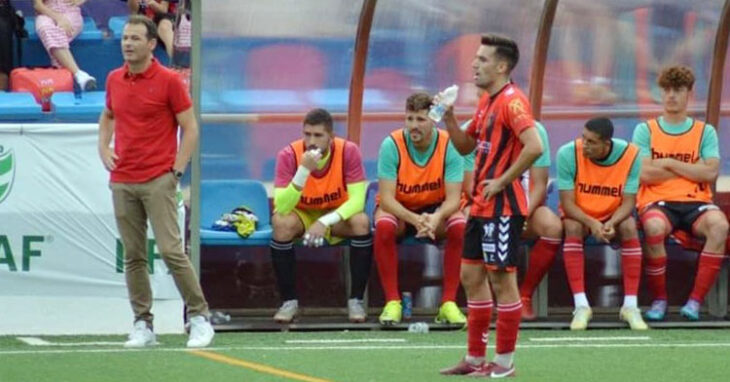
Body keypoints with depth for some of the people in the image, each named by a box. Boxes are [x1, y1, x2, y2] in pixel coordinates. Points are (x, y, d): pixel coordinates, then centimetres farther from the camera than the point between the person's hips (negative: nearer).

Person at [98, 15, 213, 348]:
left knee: (171, 250, -12)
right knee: (133, 256, 4)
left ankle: (199, 318, -3)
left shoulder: (168, 81, -4)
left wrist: (177, 170, -9)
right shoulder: (114, 80, 11)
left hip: (158, 180, -5)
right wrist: (104, 148, 13)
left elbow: (190, 128, -2)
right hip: (122, 182, 5)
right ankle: (142, 325, 8)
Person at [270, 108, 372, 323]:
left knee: (361, 222, -31)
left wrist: (326, 221, -39)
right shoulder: (289, 155, -20)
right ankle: (289, 302, -21)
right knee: (281, 223, -33)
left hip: (337, 216, 0)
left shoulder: (348, 152, -19)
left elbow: (357, 200, -24)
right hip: (301, 214, 0)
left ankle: (356, 301, -19)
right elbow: (281, 207, -29)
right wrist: (303, 170, -42)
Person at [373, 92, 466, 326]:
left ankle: (448, 302, -22)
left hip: (436, 208, 1)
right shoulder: (392, 145, -19)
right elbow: (387, 197, -23)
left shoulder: (449, 146, -16)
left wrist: (436, 218, -42)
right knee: (384, 226, -35)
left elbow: (453, 198, -19)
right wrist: (415, 219, -41)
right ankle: (392, 302, -25)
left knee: (460, 226, -31)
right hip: (398, 209, -1)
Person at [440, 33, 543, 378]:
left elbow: (534, 146, -27)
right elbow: (466, 146, 24)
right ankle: (475, 358, 20)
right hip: (481, 205, 10)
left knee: (502, 280, -4)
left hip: (503, 205, -10)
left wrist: (502, 181, -21)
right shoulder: (487, 101, 14)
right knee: (471, 276, 13)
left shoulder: (512, 101, -15)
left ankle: (505, 362, 3)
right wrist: (449, 119, 6)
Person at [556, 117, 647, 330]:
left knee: (629, 227, -29)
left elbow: (628, 202, -16)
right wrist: (591, 223, -38)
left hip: (613, 215, 1)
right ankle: (581, 306, -32)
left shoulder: (630, 155, -19)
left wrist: (611, 223, -37)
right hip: (578, 214, -1)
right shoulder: (568, 154, -22)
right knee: (573, 228, -32)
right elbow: (567, 203, -21)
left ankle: (630, 306, -26)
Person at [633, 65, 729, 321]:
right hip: (657, 203, -1)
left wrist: (669, 163, -4)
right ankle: (659, 301, -18)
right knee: (654, 227, -39)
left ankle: (695, 301, -26)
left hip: (695, 203, 1)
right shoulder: (645, 130, 10)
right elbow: (644, 173, -4)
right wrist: (691, 169, 0)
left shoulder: (705, 132, 13)